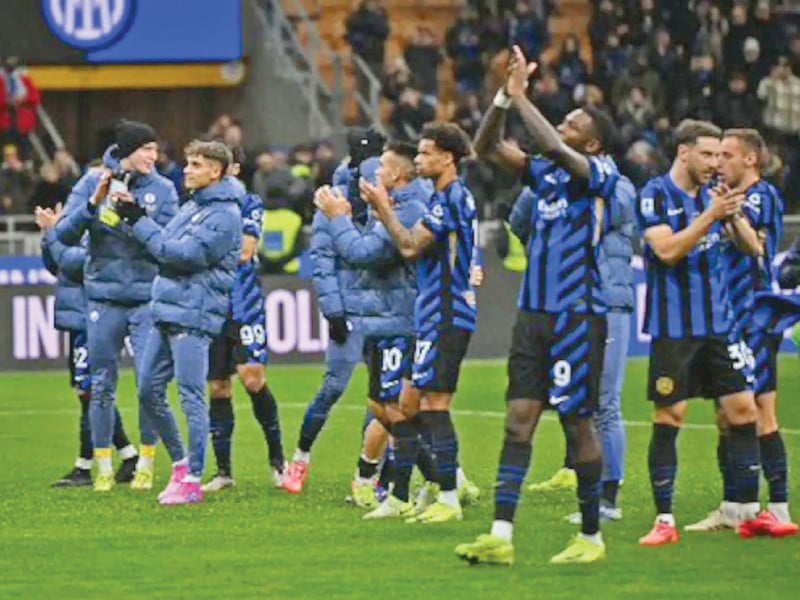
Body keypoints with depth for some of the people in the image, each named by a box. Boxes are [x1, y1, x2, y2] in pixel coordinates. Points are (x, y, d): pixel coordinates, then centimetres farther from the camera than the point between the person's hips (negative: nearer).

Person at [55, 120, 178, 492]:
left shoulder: (162, 189, 1)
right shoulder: (93, 182, 1)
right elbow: (66, 235, -4)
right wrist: (93, 203, -18)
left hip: (147, 297, 0)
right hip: (104, 297, 0)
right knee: (102, 386, 4)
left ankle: (146, 465, 9)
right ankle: (103, 467, 13)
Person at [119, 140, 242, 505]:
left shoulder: (223, 215, -11)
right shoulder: (191, 207, 19)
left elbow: (183, 254, -18)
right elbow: (165, 246, 16)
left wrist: (138, 221, -13)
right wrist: (137, 218, 1)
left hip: (194, 315, -9)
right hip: (166, 311, 9)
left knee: (191, 396, -7)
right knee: (148, 391, 11)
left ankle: (193, 480, -3)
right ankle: (180, 462, 23)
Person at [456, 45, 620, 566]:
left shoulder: (601, 175, -7)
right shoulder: (546, 172, 12)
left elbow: (556, 149, -25)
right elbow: (488, 147, 10)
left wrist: (520, 97, -18)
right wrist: (505, 96, -3)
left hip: (579, 315, -6)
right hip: (535, 311, 6)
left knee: (578, 421, -1)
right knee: (520, 417, -1)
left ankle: (592, 537, 11)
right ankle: (501, 535, -6)